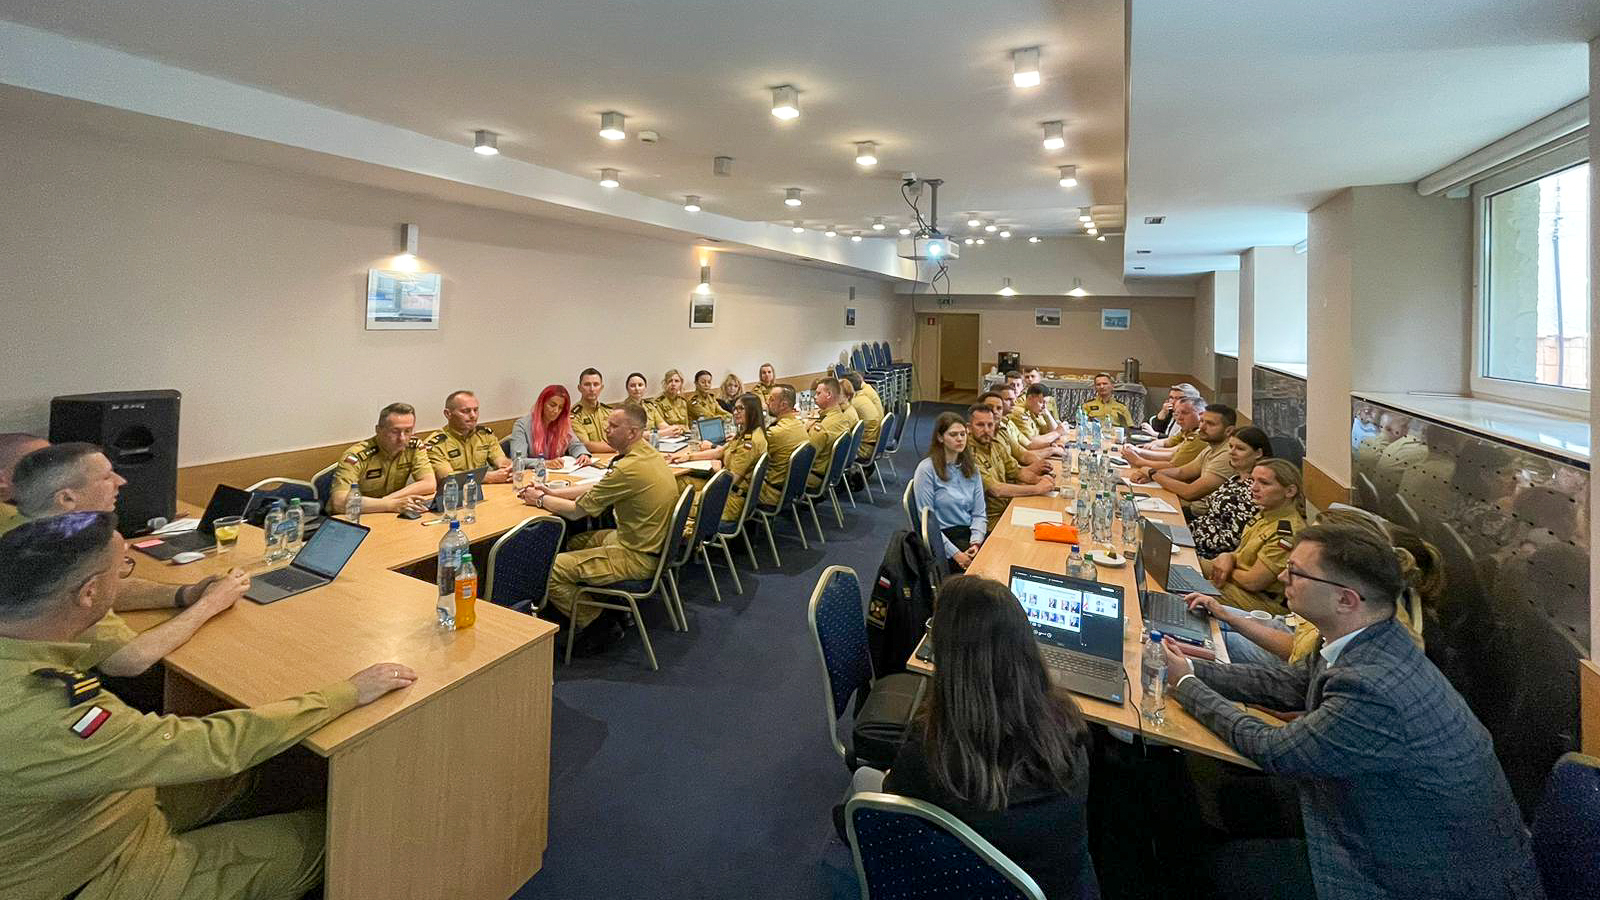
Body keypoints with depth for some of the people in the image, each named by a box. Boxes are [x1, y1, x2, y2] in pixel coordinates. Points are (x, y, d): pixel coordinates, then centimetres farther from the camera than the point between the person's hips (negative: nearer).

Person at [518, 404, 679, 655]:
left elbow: (576, 511, -16)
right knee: (574, 542, 25)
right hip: (649, 541, 10)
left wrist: (541, 500, 1)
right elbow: (597, 487, 15)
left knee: (551, 570, -10)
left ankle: (598, 625, 6)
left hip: (637, 556, -10)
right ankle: (614, 606, 26)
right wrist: (552, 492, 9)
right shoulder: (647, 453, 4)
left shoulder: (630, 468, -26)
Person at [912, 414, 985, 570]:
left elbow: (979, 513, 9)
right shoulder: (927, 469, -8)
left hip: (970, 532, 6)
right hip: (944, 536, -6)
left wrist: (976, 542, -11)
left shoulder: (971, 468, 12)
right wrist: (955, 554, -19)